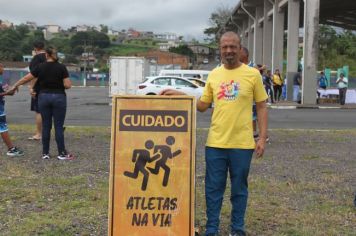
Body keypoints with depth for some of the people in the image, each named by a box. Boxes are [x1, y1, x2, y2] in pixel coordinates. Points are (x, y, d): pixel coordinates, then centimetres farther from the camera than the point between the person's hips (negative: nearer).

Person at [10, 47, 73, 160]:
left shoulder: (40, 67, 0)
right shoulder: (61, 67, -6)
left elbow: (26, 78, 7)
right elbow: (68, 85, -11)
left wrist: (15, 86, 22)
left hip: (44, 97, 2)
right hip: (58, 97, -2)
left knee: (46, 126, 8)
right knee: (59, 126, 1)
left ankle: (45, 153, 12)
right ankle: (62, 153, 4)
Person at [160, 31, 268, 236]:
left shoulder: (252, 74, -2)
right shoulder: (214, 75, 7)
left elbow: (262, 107, 1)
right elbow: (203, 105, 12)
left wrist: (263, 138, -5)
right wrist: (179, 94, 0)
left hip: (242, 143, -2)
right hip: (215, 142, 3)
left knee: (239, 189, 11)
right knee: (213, 189, 9)